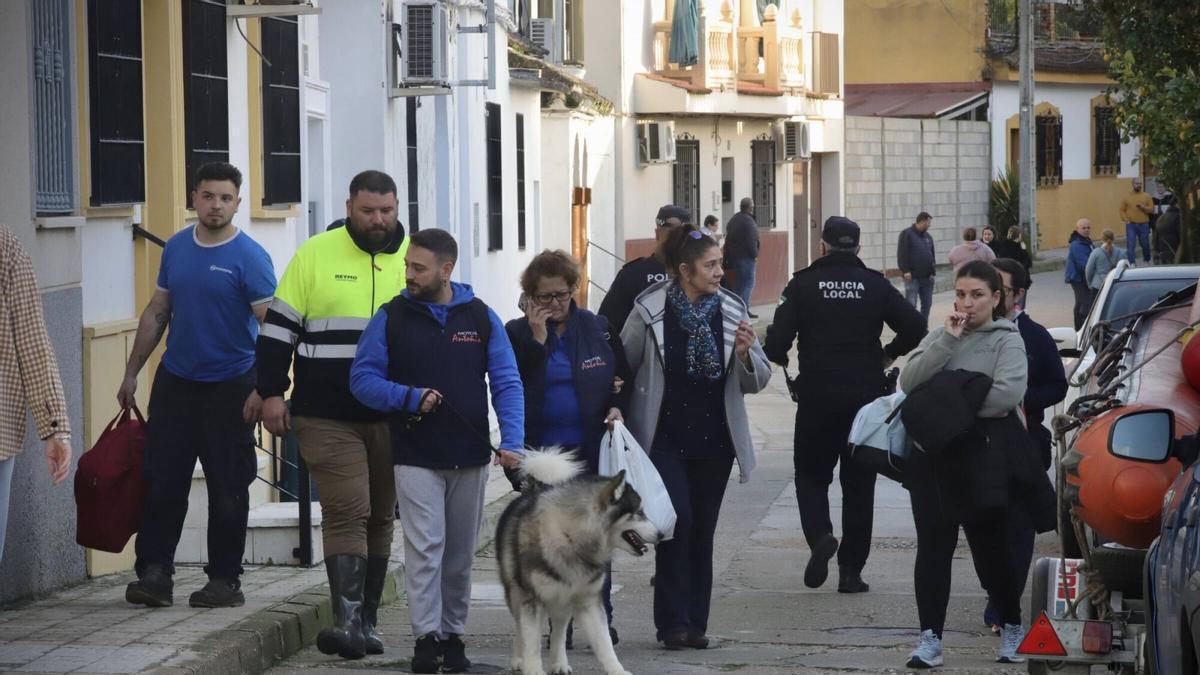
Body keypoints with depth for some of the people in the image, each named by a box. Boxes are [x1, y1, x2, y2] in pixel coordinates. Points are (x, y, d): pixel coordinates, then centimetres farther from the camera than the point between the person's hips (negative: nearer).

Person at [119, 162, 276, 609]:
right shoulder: (176, 248, 7)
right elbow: (156, 313, 15)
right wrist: (132, 372, 13)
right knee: (162, 480, 1)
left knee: (227, 488, 2)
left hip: (230, 387, -5)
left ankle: (225, 580, 10)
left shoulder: (249, 257, -10)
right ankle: (154, 572, 5)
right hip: (175, 382, 5)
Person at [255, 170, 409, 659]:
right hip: (327, 418, -3)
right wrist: (271, 394, -3)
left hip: (393, 418, 3)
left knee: (380, 517, 10)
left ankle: (367, 622, 19)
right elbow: (279, 326, 2)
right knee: (346, 513, -12)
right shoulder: (316, 255, 0)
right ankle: (347, 621, -17)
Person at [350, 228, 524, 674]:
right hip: (416, 457, -2)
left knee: (460, 554, 9)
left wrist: (511, 441, -13)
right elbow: (362, 379, -1)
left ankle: (453, 635, 19)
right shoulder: (391, 317, 0)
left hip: (470, 457, 2)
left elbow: (506, 382, 0)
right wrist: (410, 398, -16)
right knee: (425, 548, -10)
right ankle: (427, 637, -8)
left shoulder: (481, 318, 3)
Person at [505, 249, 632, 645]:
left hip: (591, 448, 0)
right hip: (541, 452, 0)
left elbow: (623, 378, 13)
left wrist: (618, 408, -5)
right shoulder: (518, 334, 2)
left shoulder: (598, 330, 6)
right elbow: (511, 384, -13)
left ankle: (600, 616, 10)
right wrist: (537, 337, -16)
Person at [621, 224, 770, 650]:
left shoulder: (731, 311, 1)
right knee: (678, 519, -13)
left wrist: (745, 355, -16)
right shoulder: (650, 311, -8)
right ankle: (673, 622, -3)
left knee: (702, 531, 7)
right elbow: (622, 365, 3)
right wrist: (622, 409, -4)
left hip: (714, 441, 3)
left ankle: (695, 623, 15)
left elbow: (758, 380, 3)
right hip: (664, 437, -3)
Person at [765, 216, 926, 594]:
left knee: (811, 472, 13)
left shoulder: (804, 285, -3)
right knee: (859, 482, 9)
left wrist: (779, 358, 11)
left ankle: (819, 535, -15)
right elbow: (915, 326, -5)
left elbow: (777, 338, -12)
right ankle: (851, 569, 8)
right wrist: (889, 355, 12)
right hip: (867, 394, 2)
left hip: (817, 396, -1)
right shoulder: (875, 286, 2)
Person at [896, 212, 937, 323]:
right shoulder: (907, 234, -4)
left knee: (927, 304, 8)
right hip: (912, 276, -7)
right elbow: (902, 254, -10)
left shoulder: (928, 237, 16)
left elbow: (932, 255, 20)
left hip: (927, 277, 7)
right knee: (911, 305, -9)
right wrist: (905, 271, -17)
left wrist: (932, 271, 7)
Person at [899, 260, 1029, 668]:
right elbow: (909, 382, -5)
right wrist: (948, 340, -12)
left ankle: (1012, 627, 25)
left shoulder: (1007, 340, -2)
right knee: (932, 546, -1)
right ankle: (930, 637, -1)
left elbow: (1007, 394, -19)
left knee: (990, 546, 5)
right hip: (933, 457, 4)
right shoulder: (940, 336, 11)